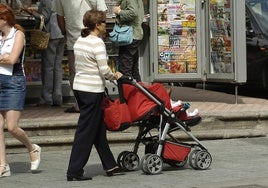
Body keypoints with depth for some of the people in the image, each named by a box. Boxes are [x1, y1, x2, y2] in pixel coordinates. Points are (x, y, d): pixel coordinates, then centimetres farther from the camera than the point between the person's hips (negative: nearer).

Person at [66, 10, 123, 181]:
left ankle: (110, 165, 25)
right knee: (86, 130, -3)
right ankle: (74, 171, -1)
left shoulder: (79, 41, 10)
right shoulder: (97, 43, -15)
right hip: (93, 90, -9)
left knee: (99, 128, 16)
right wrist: (115, 76, 2)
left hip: (79, 86, 9)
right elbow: (104, 70, -18)